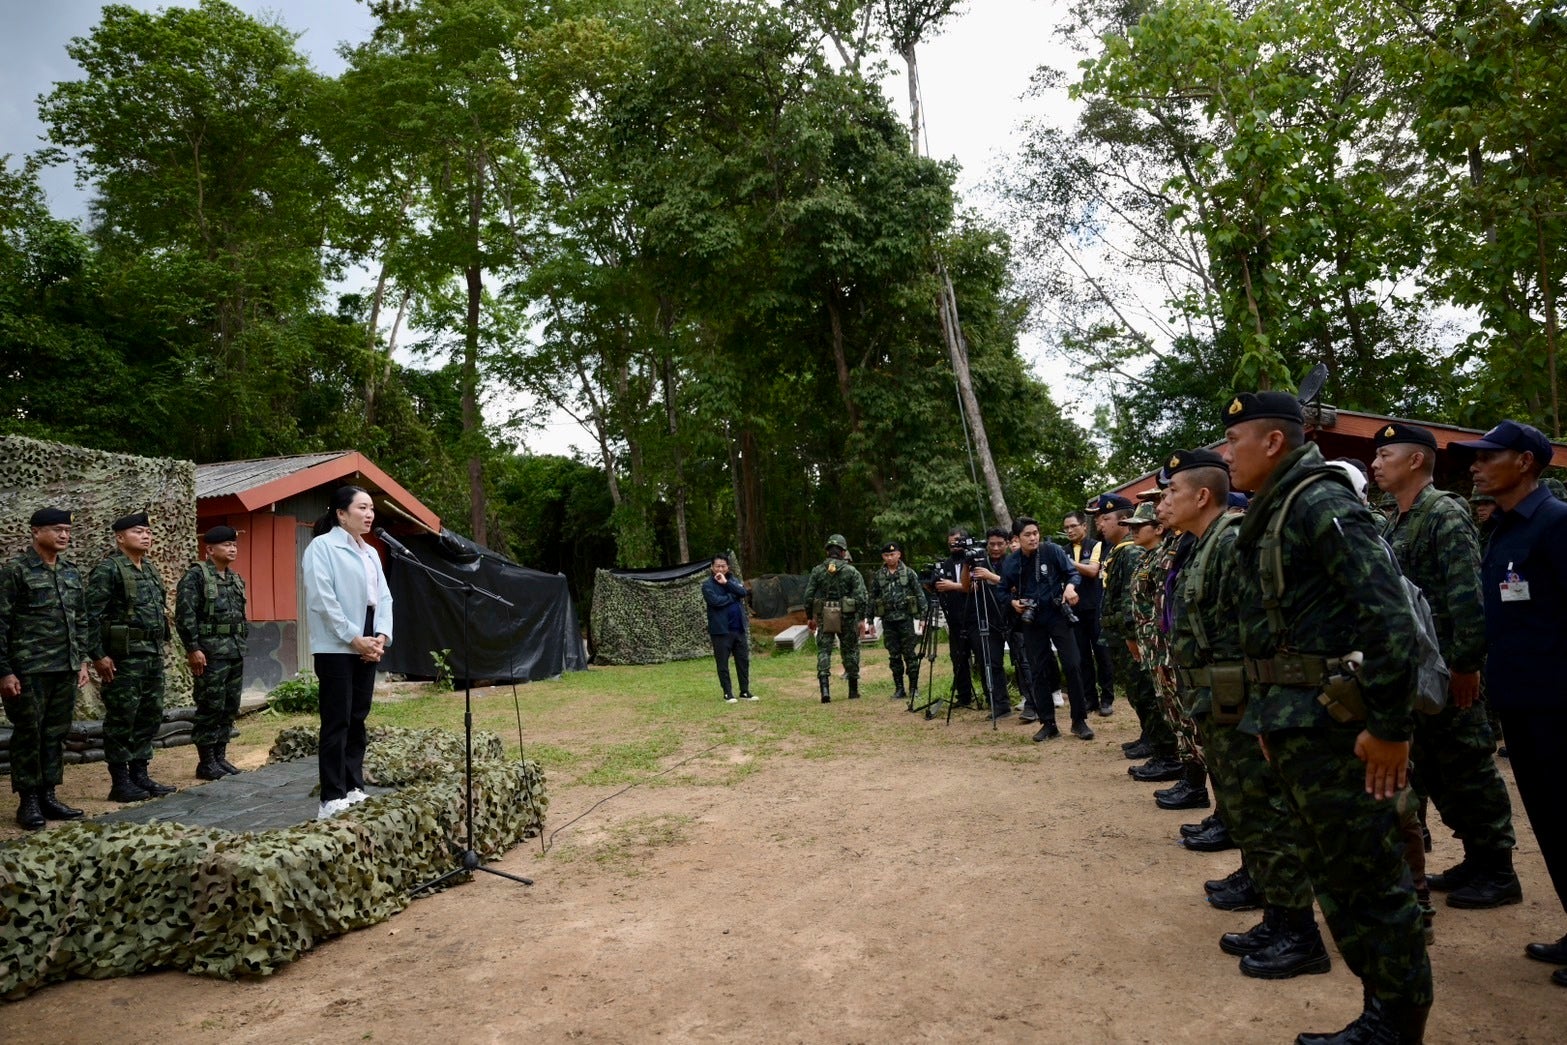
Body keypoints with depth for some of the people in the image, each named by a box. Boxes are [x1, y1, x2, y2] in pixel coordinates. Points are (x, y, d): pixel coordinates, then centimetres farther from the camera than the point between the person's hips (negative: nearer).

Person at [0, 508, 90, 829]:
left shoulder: (72, 572, 11)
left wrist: (81, 661, 12)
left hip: (65, 670, 6)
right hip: (29, 670, -6)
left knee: (56, 734, 11)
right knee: (28, 735, 3)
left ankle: (48, 796, 20)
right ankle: (28, 801, 13)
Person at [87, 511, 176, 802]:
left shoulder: (151, 570, 16)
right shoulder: (108, 570, -9)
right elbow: (91, 615, -14)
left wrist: (159, 648, 17)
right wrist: (98, 655, -18)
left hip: (154, 655, 8)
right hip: (124, 656, -8)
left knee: (151, 716, 11)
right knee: (121, 719, -1)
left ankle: (140, 775, 21)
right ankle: (120, 782, 7)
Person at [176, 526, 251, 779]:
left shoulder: (236, 578, 16)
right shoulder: (196, 576, -7)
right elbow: (185, 614, -13)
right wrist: (193, 648, -17)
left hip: (236, 651, 8)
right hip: (210, 652, -7)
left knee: (230, 707, 10)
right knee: (210, 707, -3)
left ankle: (220, 756, 20)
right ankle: (206, 762, 6)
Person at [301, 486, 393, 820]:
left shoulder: (371, 553, 15)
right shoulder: (322, 546, -7)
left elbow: (383, 597, 12)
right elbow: (322, 600, -15)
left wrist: (381, 637, -4)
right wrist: (354, 638, -15)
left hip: (366, 648, 7)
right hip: (336, 648, -7)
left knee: (358, 720, 11)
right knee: (337, 722, -5)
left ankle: (354, 789, 18)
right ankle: (332, 798, 1)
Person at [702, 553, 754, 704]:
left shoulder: (733, 581, 12)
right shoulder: (708, 585, -4)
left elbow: (743, 592, -7)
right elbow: (715, 601, -20)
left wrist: (726, 582, -15)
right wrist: (734, 596, -8)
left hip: (739, 628, 5)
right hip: (720, 630, -5)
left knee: (743, 660, 9)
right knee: (723, 663, 2)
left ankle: (745, 692, 18)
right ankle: (728, 693, 11)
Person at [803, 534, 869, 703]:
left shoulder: (817, 571, 2)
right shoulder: (851, 571, -4)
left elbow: (808, 596, 2)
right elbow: (861, 597, -9)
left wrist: (810, 617, 12)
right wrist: (861, 619, -3)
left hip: (824, 618, 1)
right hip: (846, 617, -1)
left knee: (823, 651, 4)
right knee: (850, 651, 12)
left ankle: (825, 689, -12)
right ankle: (853, 691, 21)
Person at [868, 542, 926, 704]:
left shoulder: (909, 573, 1)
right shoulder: (878, 576, 8)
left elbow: (920, 595, 1)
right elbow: (872, 599, 12)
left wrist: (922, 617, -5)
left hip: (905, 619, -2)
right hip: (888, 620, 3)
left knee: (910, 654, -1)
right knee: (894, 656, 6)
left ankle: (914, 688, 8)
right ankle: (899, 689, 13)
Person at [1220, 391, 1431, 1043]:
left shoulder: (1321, 502, -15)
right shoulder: (1267, 517, 14)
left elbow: (1389, 614, -22)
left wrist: (1391, 727, -20)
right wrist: (1270, 719, 17)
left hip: (1333, 724, -10)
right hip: (1295, 725, 10)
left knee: (1369, 880, 3)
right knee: (1335, 877, 18)